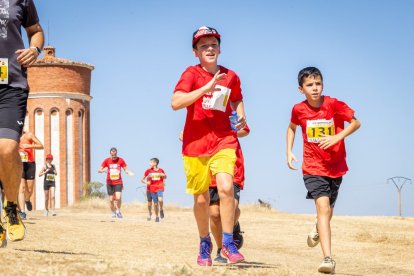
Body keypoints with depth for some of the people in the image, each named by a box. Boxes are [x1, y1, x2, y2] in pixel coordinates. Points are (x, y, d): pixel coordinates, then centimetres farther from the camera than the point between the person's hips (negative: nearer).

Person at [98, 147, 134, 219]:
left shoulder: (120, 160, -1)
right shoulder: (106, 160, -1)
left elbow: (126, 169, 5)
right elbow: (99, 170, -1)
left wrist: (129, 173, -17)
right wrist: (103, 170, -24)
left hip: (118, 182, -1)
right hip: (109, 183, 1)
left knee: (118, 197, -18)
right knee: (111, 199, 0)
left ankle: (118, 211, 6)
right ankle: (113, 213, 21)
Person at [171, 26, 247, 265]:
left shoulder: (231, 76, 7)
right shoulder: (192, 74, -3)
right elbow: (176, 102, -18)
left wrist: (241, 116, 6)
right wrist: (207, 87, -23)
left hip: (223, 141, 1)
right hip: (195, 144, -1)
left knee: (226, 187, -21)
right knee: (201, 198, 7)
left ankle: (228, 243, -10)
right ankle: (205, 243, 31)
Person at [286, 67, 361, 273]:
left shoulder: (334, 105, -12)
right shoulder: (299, 110, -5)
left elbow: (356, 123, -10)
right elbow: (292, 128, 16)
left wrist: (336, 138, -23)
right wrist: (289, 151, 5)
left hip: (336, 167, 1)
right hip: (313, 168, -1)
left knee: (328, 209, 16)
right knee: (323, 206, -20)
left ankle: (318, 229, 54)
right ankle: (328, 259, -28)